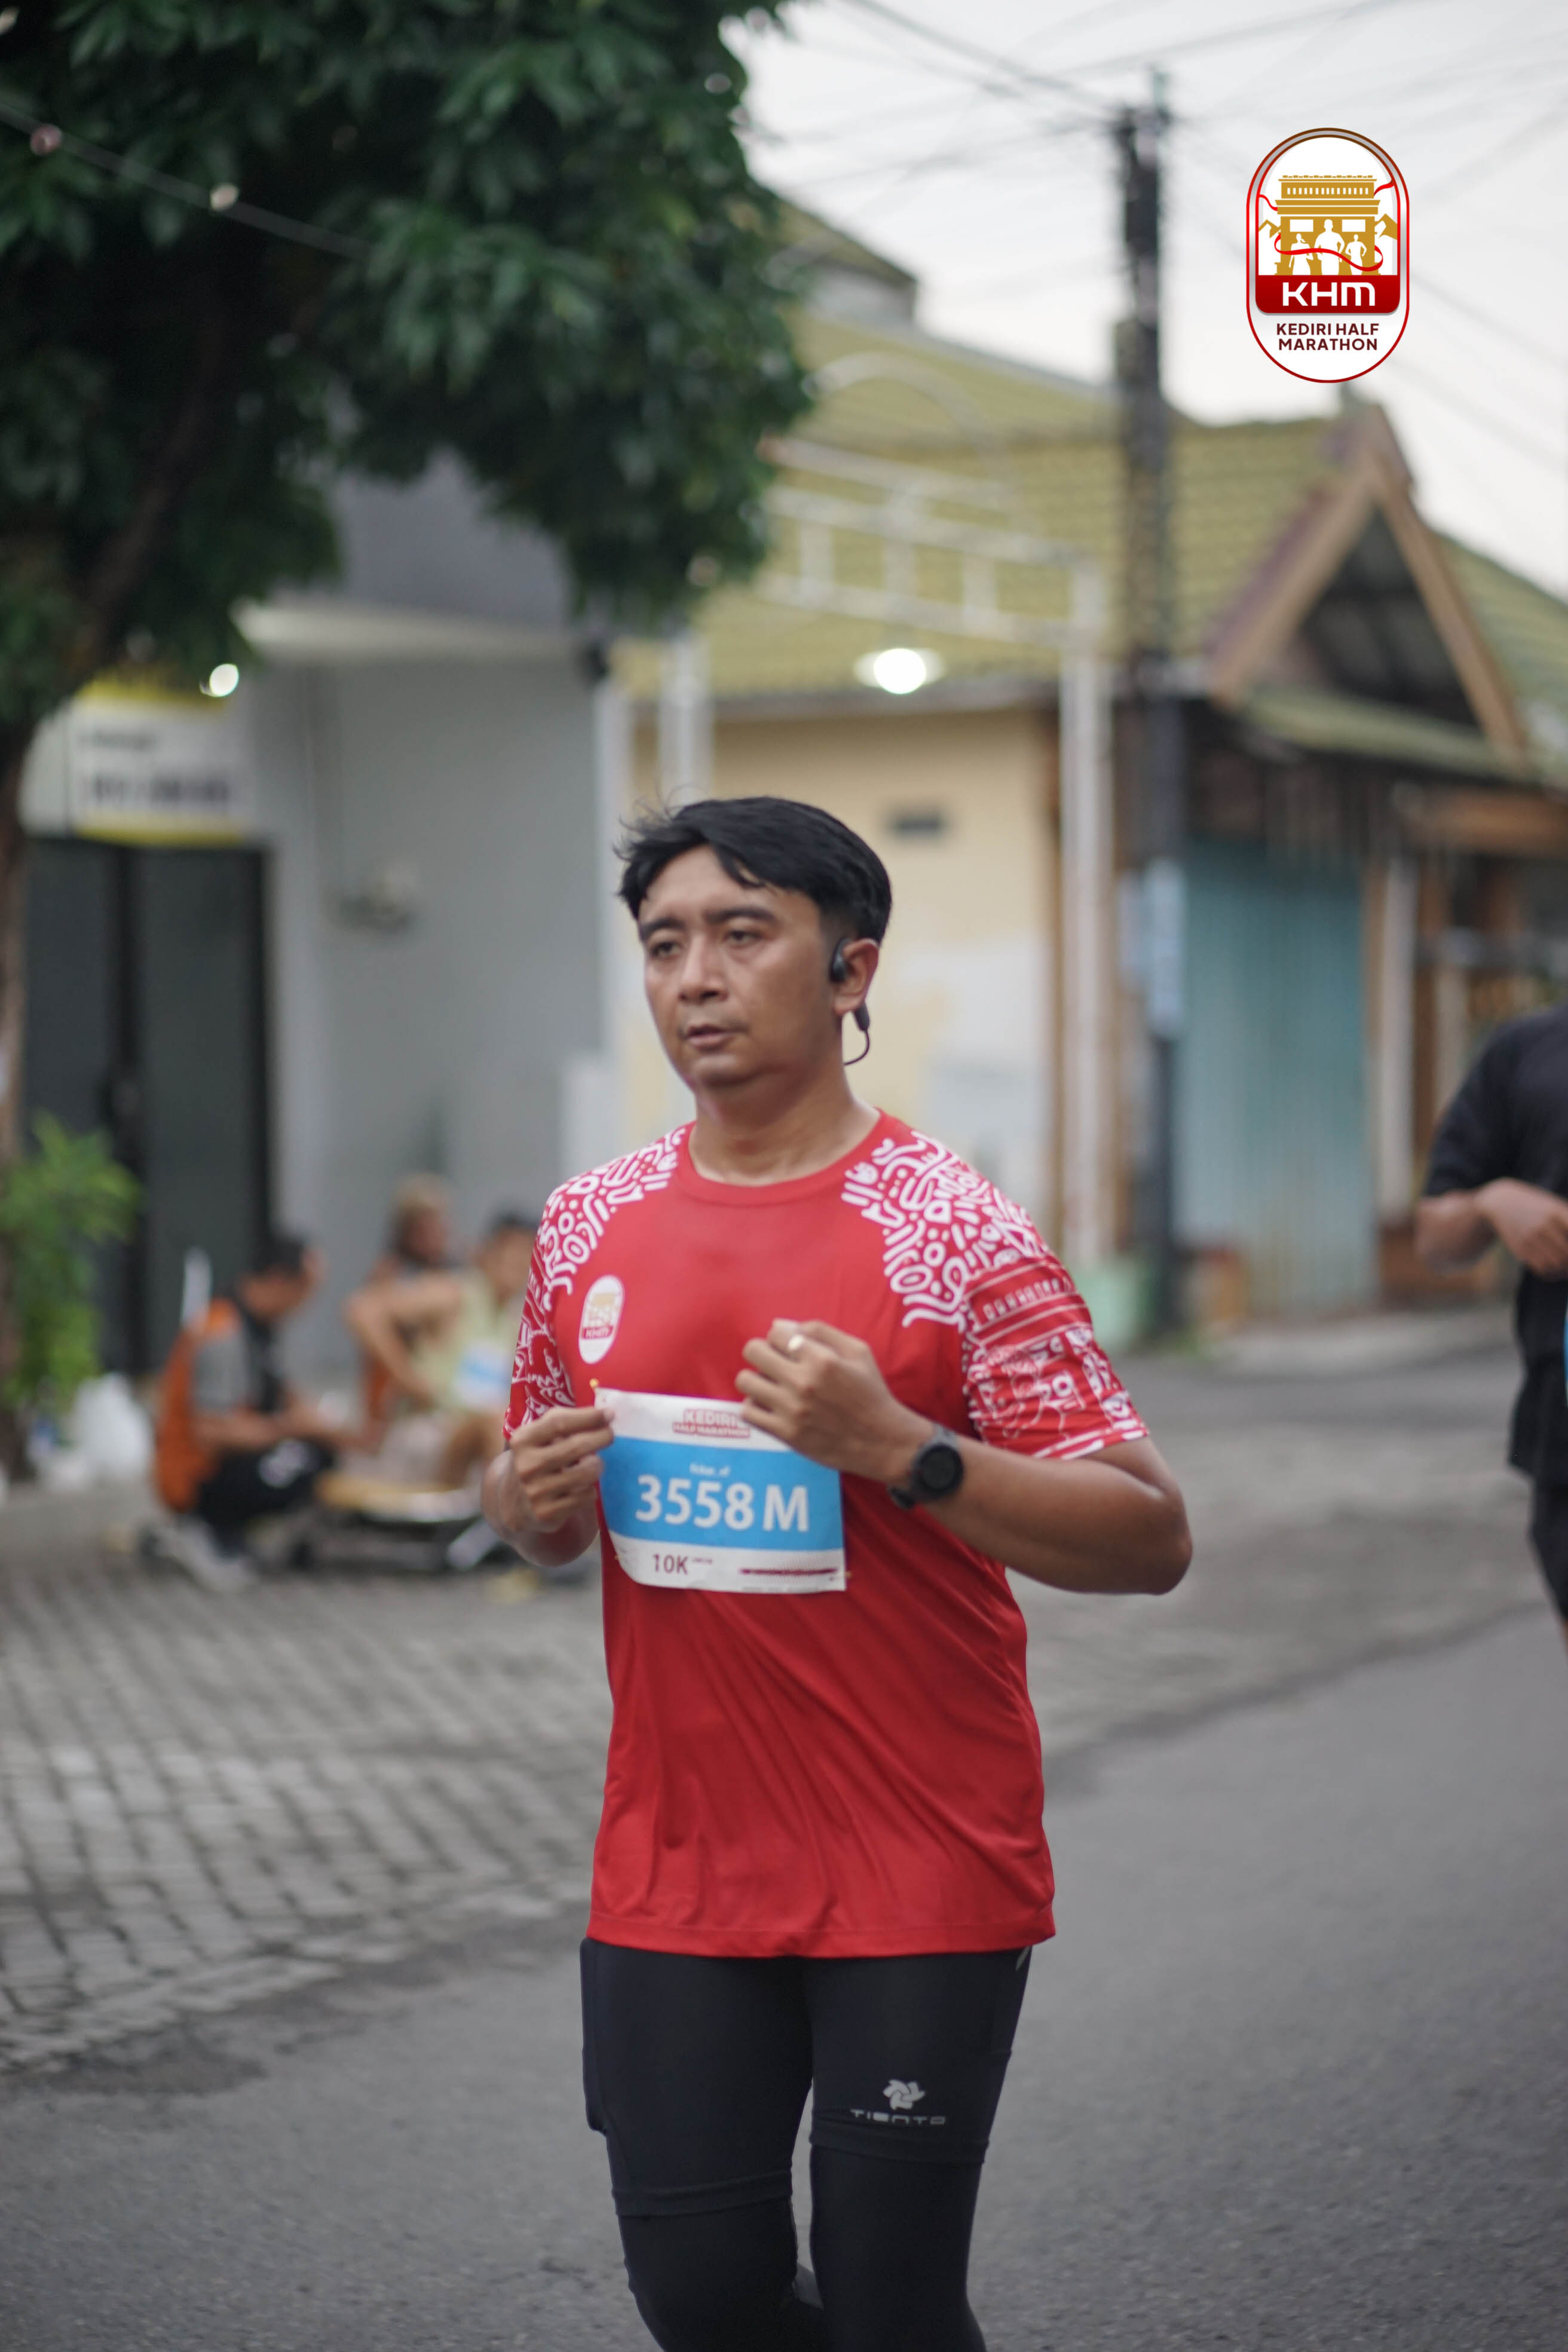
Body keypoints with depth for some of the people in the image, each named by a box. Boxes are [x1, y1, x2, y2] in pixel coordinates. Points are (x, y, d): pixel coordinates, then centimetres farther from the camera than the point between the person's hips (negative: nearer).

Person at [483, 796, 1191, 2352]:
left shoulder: (952, 1233, -9)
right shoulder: (591, 1229, 7)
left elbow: (1150, 1541, -13)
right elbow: (540, 1513, 19)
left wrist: (893, 1446, -24)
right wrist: (529, 1502, -5)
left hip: (924, 1882, -4)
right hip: (672, 1876, 4)